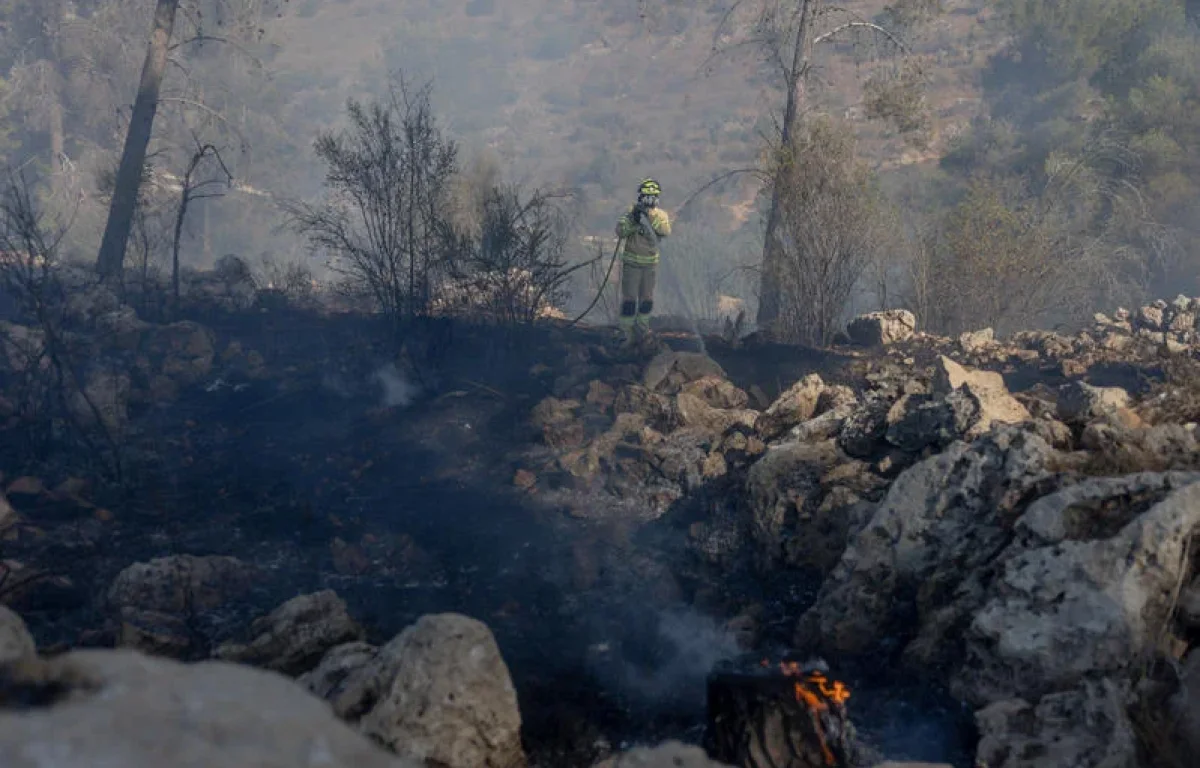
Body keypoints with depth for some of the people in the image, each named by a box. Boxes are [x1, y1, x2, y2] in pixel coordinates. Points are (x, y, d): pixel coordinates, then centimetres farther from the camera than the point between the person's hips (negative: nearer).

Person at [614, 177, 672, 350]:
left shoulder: (661, 215, -3)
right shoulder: (632, 213, -8)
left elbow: (666, 231, -23)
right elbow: (620, 231, -20)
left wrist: (650, 218, -36)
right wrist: (635, 220, -34)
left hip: (651, 263, 2)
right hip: (631, 262, -2)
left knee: (647, 300, 12)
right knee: (629, 300, -3)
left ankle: (642, 328, 30)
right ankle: (630, 335, 4)